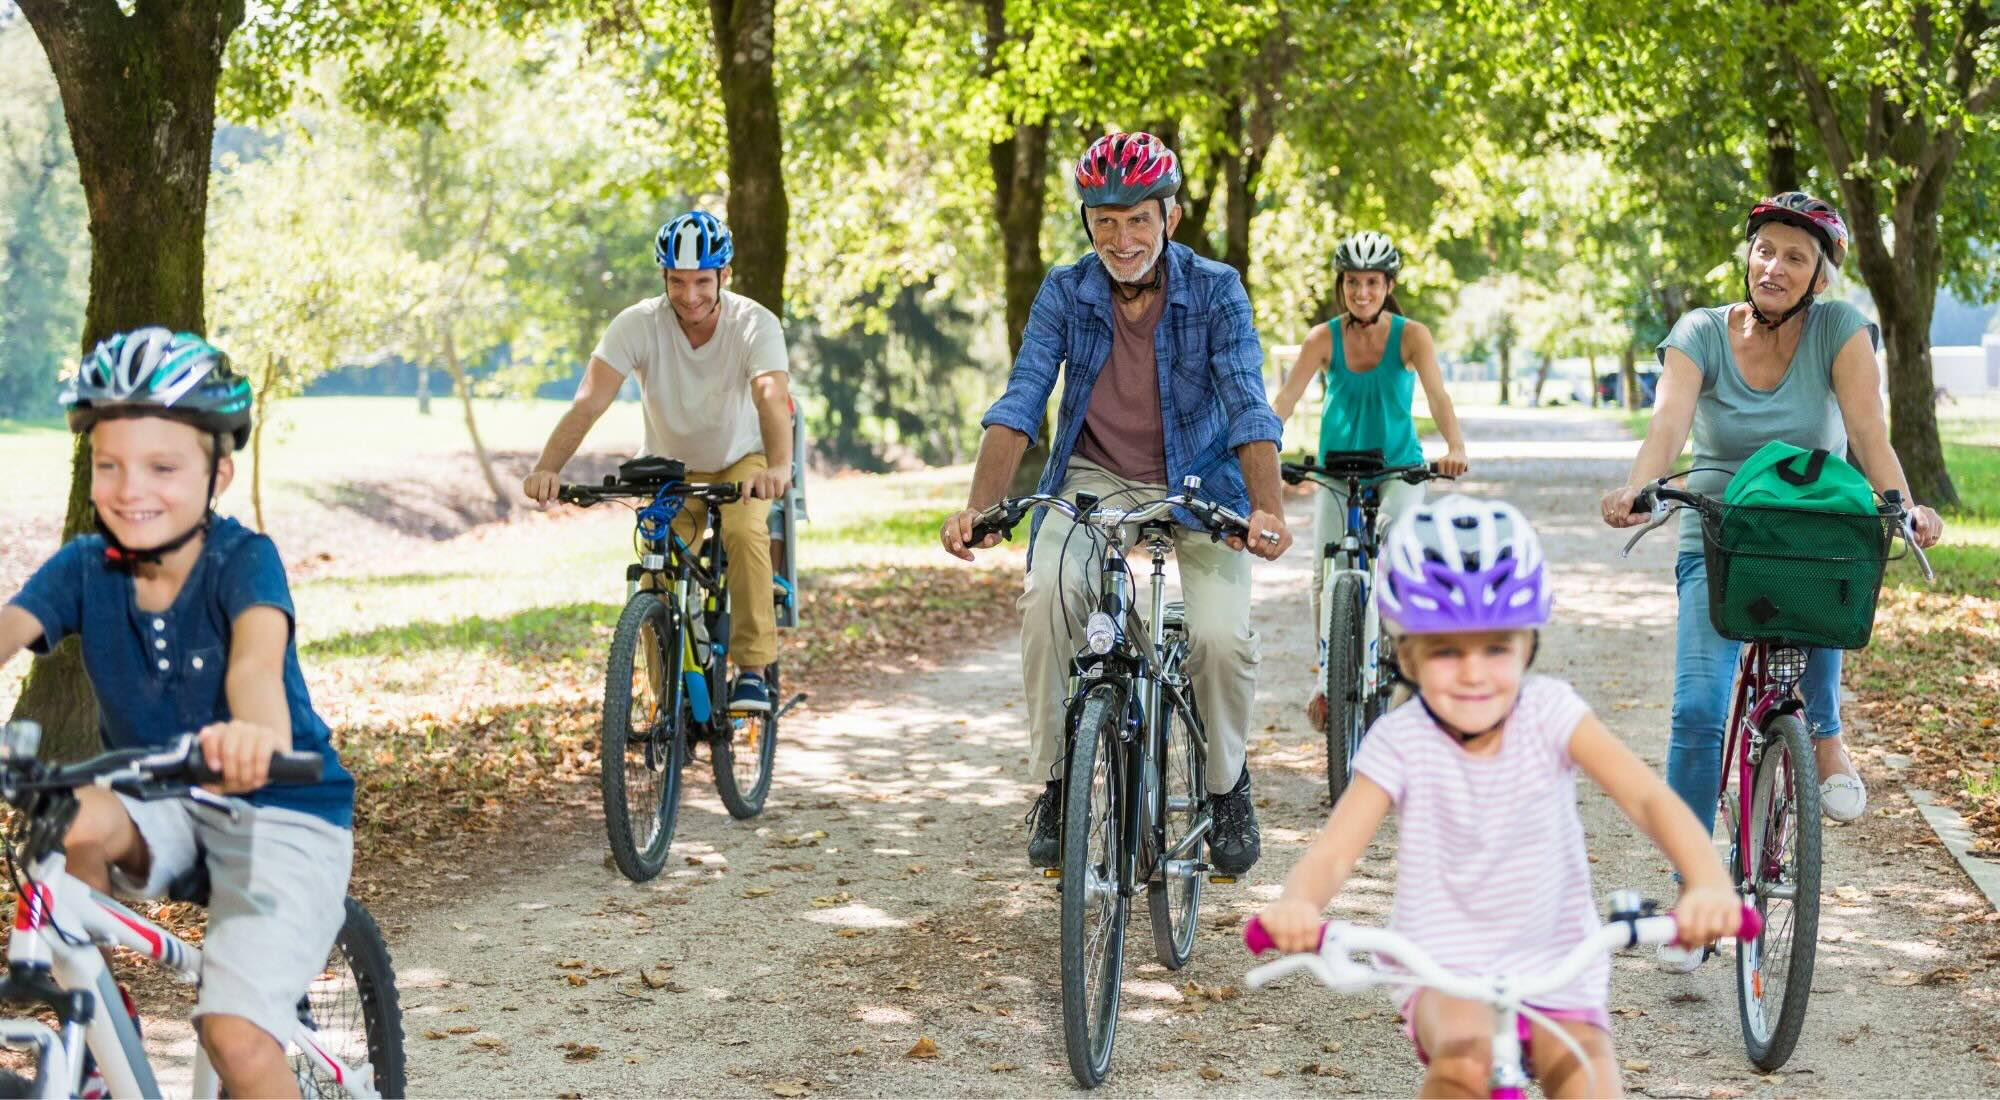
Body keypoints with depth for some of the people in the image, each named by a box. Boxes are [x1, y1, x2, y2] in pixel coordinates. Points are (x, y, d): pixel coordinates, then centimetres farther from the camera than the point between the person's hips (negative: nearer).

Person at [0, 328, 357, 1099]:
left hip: (281, 810, -4)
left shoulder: (243, 559, -19)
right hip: (161, 805, 4)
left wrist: (259, 733, -65)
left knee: (238, 1037, -20)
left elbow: (257, 652, -40)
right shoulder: (84, 568, -8)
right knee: (78, 822, -31)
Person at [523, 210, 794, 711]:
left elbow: (772, 397, -43)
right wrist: (547, 468, -52)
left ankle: (754, 669, -21)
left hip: (742, 461, -2)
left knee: (745, 530, -32)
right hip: (672, 468, 2)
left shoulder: (755, 324, -26)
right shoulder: (637, 325, -24)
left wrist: (779, 466, -64)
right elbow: (589, 402, -34)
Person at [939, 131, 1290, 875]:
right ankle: (1053, 784, -13)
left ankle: (1227, 783, 6)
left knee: (1220, 635, -24)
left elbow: (1247, 407, -19)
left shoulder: (1215, 291, -12)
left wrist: (1268, 510, -36)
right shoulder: (1065, 293, -7)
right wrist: (978, 508, -28)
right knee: (1048, 595, -30)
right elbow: (1019, 403, -13)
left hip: (1197, 482, -1)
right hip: (1095, 478, 1)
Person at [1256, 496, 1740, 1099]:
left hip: (1556, 965, 2)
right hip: (1445, 971, -2)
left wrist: (1708, 883, -41)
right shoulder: (1401, 741, -11)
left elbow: (1649, 797, -21)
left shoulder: (1548, 711, -10)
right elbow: (1332, 851, -20)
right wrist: (1295, 904, -44)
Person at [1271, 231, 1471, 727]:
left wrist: (1455, 447, -42)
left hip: (1398, 466, -1)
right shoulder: (1324, 338, -9)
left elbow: (1437, 395, -23)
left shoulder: (1411, 335, -11)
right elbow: (1286, 398, -16)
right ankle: (1326, 677, 10)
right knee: (1325, 571, -7)